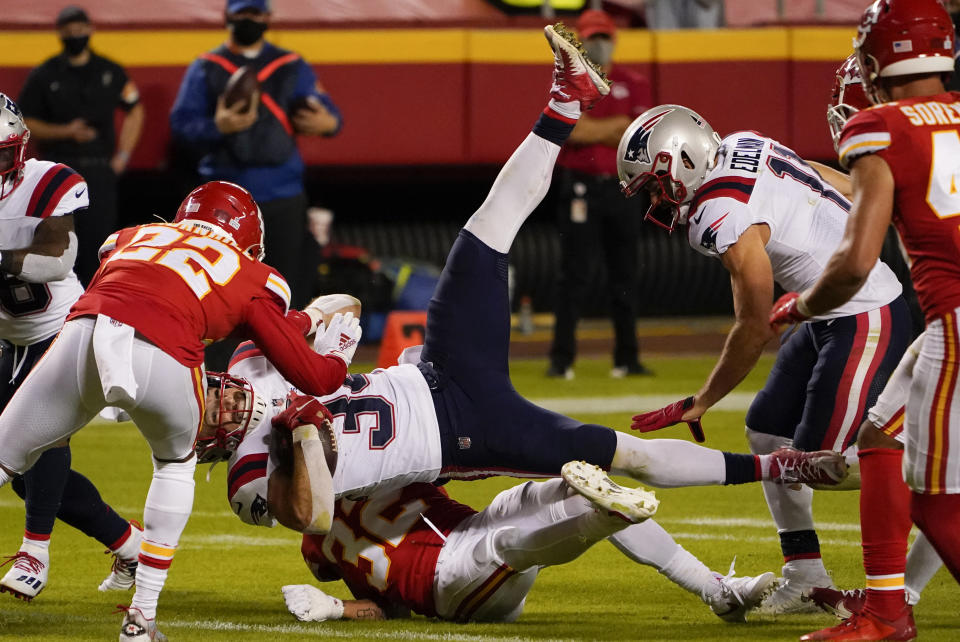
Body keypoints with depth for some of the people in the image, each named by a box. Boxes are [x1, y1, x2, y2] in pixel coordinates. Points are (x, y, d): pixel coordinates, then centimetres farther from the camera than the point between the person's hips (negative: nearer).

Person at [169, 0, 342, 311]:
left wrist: (328, 123, -18)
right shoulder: (205, 69, 6)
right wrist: (217, 126, -22)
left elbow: (326, 109, 7)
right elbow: (181, 122, -2)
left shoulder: (292, 67, 11)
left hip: (283, 195, 1)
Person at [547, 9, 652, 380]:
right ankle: (561, 359, -6)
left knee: (625, 275, 5)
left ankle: (627, 358, 11)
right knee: (577, 273, -9)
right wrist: (619, 125, -10)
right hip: (580, 188, -3)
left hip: (622, 186, 3)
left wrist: (593, 132, -11)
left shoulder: (633, 85, 9)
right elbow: (573, 130, -15)